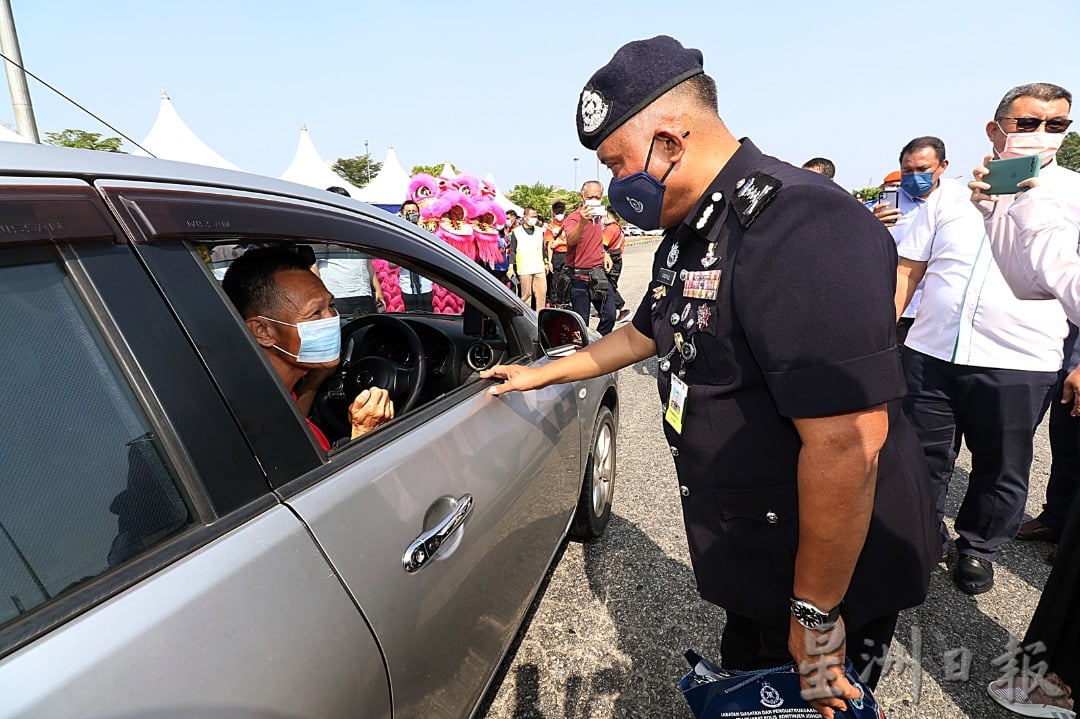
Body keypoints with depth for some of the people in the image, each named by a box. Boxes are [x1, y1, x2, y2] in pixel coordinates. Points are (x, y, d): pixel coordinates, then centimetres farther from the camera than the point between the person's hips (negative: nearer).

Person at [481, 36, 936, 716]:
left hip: (830, 577, -8)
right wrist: (542, 373, 26)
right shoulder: (692, 233, 7)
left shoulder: (801, 227, -28)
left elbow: (846, 442, -31)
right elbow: (646, 332, 21)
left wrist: (815, 613, -21)